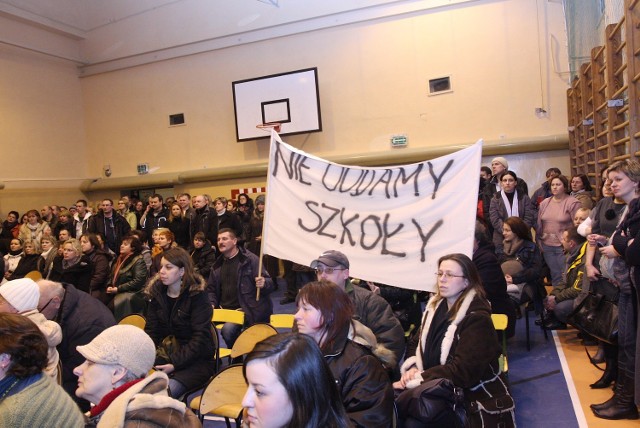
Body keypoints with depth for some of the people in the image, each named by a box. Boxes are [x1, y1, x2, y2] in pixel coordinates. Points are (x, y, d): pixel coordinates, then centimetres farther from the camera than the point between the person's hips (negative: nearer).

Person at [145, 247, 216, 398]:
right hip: (165, 355, 5)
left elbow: (200, 337, -16)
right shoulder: (157, 292, 6)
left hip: (195, 360, -5)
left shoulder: (197, 295, -12)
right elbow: (151, 331, 6)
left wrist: (176, 364, -22)